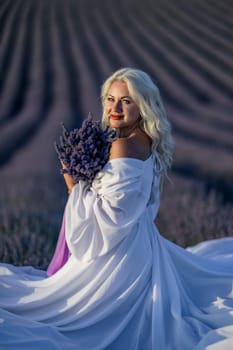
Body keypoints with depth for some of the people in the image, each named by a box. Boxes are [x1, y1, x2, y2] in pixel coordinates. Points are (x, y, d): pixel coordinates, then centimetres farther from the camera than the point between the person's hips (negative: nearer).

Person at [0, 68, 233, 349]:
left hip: (116, 252, -10)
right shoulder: (147, 143, 6)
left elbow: (111, 215, -24)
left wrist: (75, 186, -15)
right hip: (141, 248, 10)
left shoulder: (123, 148, -23)